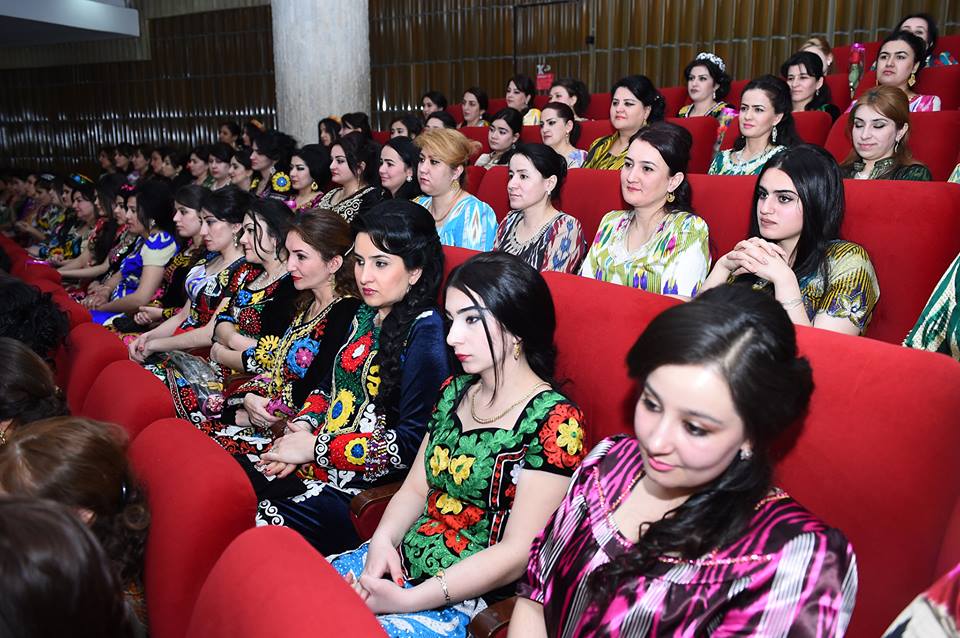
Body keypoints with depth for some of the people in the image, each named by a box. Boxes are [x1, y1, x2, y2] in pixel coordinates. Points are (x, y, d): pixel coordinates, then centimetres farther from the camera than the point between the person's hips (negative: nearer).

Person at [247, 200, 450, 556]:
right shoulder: (366, 316, 13)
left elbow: (412, 444, -18)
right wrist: (302, 426, 0)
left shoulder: (427, 333, -14)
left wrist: (317, 447, -13)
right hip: (316, 460, 8)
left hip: (369, 490, -8)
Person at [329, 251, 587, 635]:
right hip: (397, 563, 7)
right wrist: (382, 541, -7)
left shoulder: (553, 420, -16)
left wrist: (408, 600, -20)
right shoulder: (455, 391, 6)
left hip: (463, 602, -6)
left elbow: (518, 552, -18)